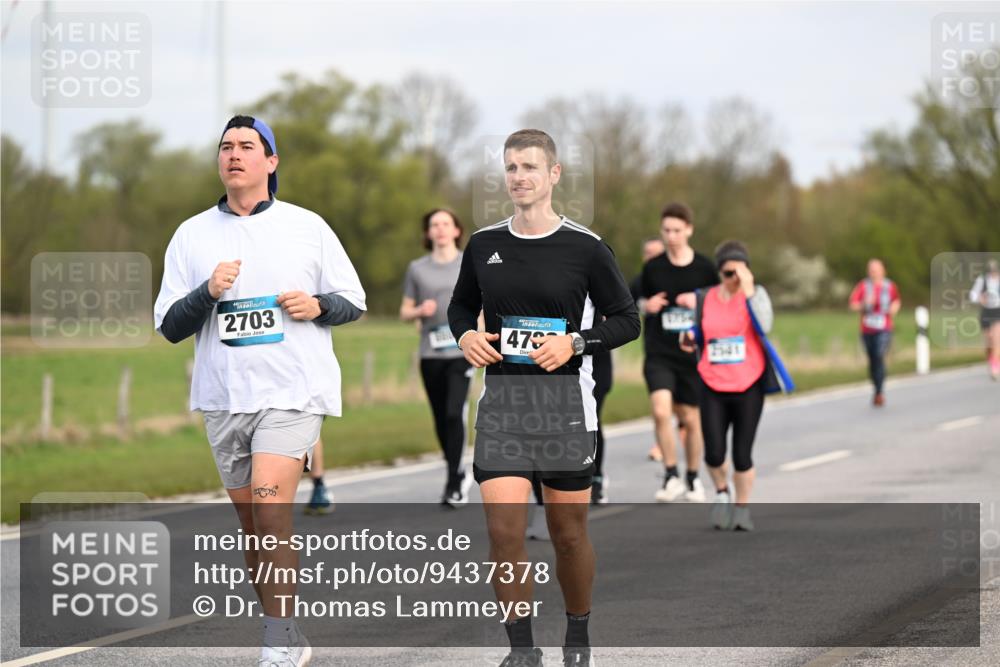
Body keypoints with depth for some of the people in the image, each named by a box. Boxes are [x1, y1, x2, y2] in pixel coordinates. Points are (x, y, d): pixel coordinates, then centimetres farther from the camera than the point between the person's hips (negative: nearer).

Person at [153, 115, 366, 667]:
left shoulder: (308, 227, 4)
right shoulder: (192, 235, 8)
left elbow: (354, 302, 11)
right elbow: (169, 326, 6)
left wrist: (318, 306, -11)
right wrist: (208, 292, -13)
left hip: (293, 391, -4)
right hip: (223, 396, 4)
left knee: (269, 506, -19)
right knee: (251, 524, 8)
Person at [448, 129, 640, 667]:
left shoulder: (585, 248, -2)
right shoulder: (484, 245, 7)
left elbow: (627, 320, 3)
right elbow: (460, 306, 22)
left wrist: (574, 343, -13)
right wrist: (465, 335, 0)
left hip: (565, 399, -2)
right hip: (501, 399, 2)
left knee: (568, 533, 6)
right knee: (503, 529, -11)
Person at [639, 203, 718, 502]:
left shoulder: (704, 267, 0)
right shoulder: (652, 267, 3)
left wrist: (699, 302, -12)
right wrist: (647, 306, -7)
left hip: (693, 354, 0)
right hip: (659, 354, 0)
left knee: (691, 419, 7)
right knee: (661, 411, -19)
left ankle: (692, 479, 27)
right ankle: (671, 476, -6)